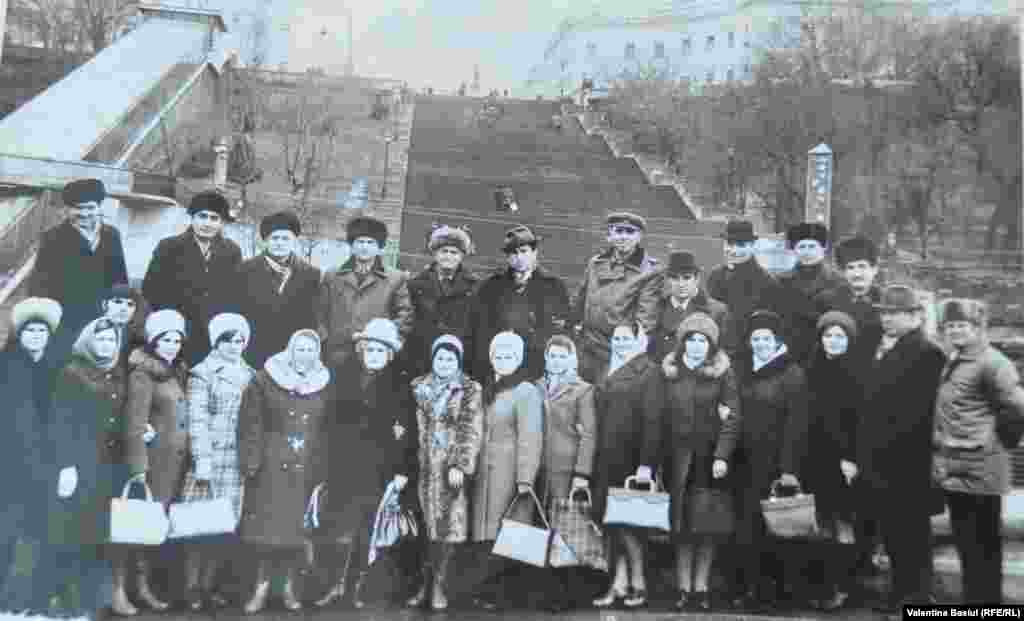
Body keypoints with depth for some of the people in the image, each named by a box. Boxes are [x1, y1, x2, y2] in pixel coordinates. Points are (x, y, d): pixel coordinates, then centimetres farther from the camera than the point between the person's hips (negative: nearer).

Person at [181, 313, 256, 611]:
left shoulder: (249, 375, 13)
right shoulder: (203, 373, -2)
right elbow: (196, 419, -8)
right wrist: (202, 460, -15)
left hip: (239, 460, 4)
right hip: (210, 458, -4)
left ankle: (208, 584, 16)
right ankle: (191, 587, 7)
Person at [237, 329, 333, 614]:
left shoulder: (325, 385, 7)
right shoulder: (266, 379, 0)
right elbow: (252, 423, -2)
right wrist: (251, 461, -9)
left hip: (307, 468, 2)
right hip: (270, 464, -1)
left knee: (296, 528, 5)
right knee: (267, 527, 0)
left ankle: (289, 587, 18)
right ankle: (262, 586, 13)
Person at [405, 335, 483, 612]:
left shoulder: (470, 391, 1)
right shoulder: (419, 387, 10)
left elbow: (472, 432, -6)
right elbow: (412, 426, 10)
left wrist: (461, 465, -15)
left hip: (452, 466, -2)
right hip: (424, 466, 2)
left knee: (449, 523, -1)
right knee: (429, 524, 3)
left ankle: (438, 584, 9)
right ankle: (427, 582, 13)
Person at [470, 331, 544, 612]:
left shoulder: (526, 392, -7)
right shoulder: (488, 391, 15)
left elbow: (531, 438, -13)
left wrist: (524, 478, -18)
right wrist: (474, 468, 11)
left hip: (510, 471, -7)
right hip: (485, 470, 7)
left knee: (504, 535, -4)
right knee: (492, 535, 7)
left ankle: (494, 591, 3)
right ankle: (497, 589, 15)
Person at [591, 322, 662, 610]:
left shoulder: (649, 370, -5)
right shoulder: (606, 371, 16)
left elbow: (652, 419, -12)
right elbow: (601, 417, 14)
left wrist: (646, 464, -18)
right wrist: (596, 459, 8)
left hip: (631, 457, -6)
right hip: (607, 458, 6)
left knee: (626, 520, -3)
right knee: (610, 522, 5)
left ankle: (638, 583, 11)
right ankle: (619, 584, 12)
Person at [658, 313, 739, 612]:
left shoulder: (723, 371, 0)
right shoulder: (669, 371, 5)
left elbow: (733, 417, -4)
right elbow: (660, 417, 4)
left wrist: (722, 455, -14)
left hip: (710, 456, -1)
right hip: (678, 456, 1)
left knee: (707, 524, 1)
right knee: (681, 523, 1)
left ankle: (701, 588, 8)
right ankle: (684, 589, 6)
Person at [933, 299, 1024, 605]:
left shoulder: (992, 363, -15)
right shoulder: (953, 361, 13)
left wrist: (992, 426, -8)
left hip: (978, 470, -9)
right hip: (955, 468, 9)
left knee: (983, 548, 2)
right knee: (967, 546, 18)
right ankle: (974, 601, 30)